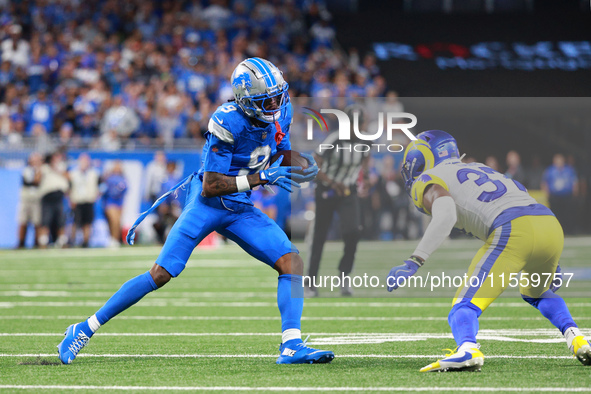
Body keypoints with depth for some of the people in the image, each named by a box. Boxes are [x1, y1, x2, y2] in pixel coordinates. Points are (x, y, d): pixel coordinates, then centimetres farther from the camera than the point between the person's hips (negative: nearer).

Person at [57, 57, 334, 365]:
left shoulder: (279, 111, -4)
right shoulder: (228, 123, -26)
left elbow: (281, 152, 17)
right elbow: (210, 187, -24)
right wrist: (261, 178, -28)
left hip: (240, 209, 6)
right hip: (208, 204, -6)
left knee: (292, 262, -11)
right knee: (162, 274, -10)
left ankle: (291, 346, -15)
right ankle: (85, 329, 0)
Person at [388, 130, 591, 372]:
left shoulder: (428, 182, 12)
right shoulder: (479, 170, 36)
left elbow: (445, 215, -10)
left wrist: (414, 262, -16)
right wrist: (550, 265, 35)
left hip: (513, 233, -7)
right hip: (553, 227, 7)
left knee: (466, 305, -5)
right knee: (536, 293, 34)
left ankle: (467, 349, -36)